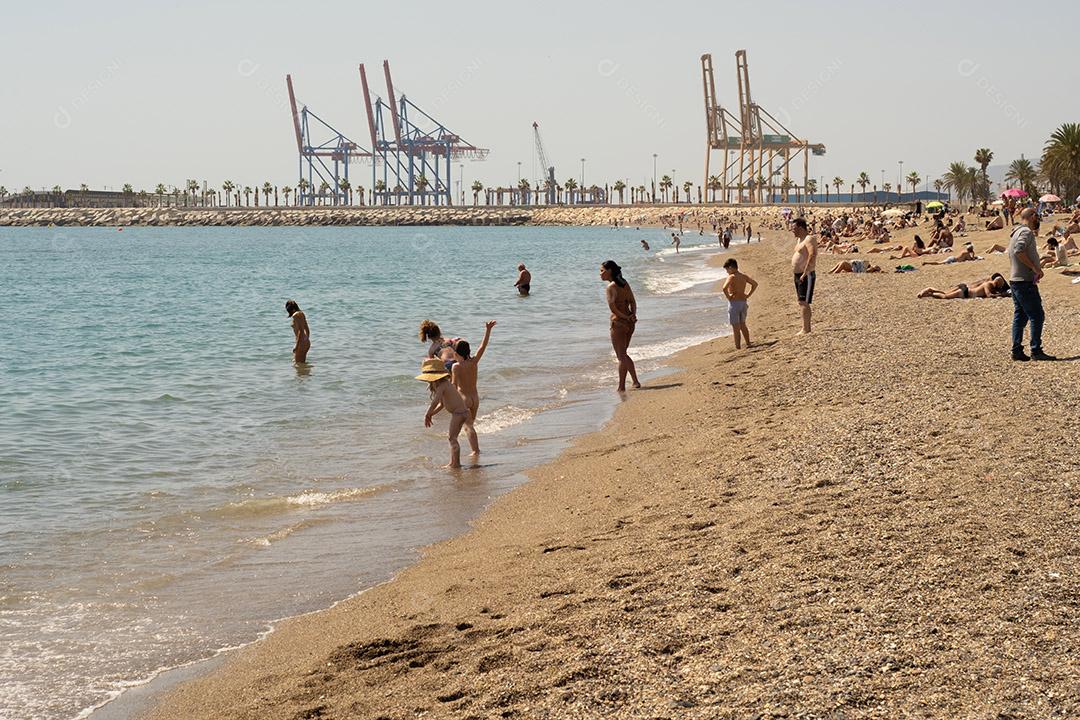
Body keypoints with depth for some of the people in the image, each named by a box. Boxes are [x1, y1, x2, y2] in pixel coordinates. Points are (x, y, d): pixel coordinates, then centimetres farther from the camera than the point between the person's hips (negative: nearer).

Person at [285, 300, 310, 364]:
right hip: (306, 342, 9)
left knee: (298, 363, -6)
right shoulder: (301, 313, 13)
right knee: (302, 363, 14)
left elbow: (300, 330, -20)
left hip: (301, 342, -9)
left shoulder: (295, 315, -12)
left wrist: (297, 345, -20)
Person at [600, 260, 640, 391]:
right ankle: (622, 386, 16)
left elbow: (612, 307, -21)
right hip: (630, 323, 8)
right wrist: (632, 315, -5)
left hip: (618, 322, -8)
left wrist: (625, 317, -11)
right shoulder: (624, 284, 10)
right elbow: (633, 302, 8)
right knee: (622, 354, 16)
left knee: (621, 356, 0)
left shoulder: (611, 287, -14)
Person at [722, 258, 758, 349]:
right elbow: (755, 284, 12)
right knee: (743, 325, 22)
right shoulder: (744, 276, 6)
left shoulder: (731, 277, -16)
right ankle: (748, 344, 27)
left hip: (734, 303, -7)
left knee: (736, 327, 0)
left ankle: (738, 348, 2)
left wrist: (728, 297, -15)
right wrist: (748, 295, 11)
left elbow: (725, 288, -31)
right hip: (743, 302, 7)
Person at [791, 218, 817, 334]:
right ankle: (807, 328, 19)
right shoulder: (800, 239, 17)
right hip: (798, 275, 11)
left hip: (806, 275, -11)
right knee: (801, 303, 13)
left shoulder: (809, 239, -15)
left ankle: (806, 330, -10)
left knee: (804, 303, -11)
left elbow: (812, 256, -26)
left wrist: (804, 273, -27)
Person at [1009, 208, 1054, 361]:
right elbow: (1019, 251, -27)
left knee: (1020, 316, 10)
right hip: (1025, 281, -10)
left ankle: (1017, 351, 9)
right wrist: (1035, 267, -23)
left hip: (1015, 280, 10)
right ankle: (1036, 351, -7)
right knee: (1037, 316, -7)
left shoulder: (1016, 232, 17)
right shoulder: (1026, 232, -13)